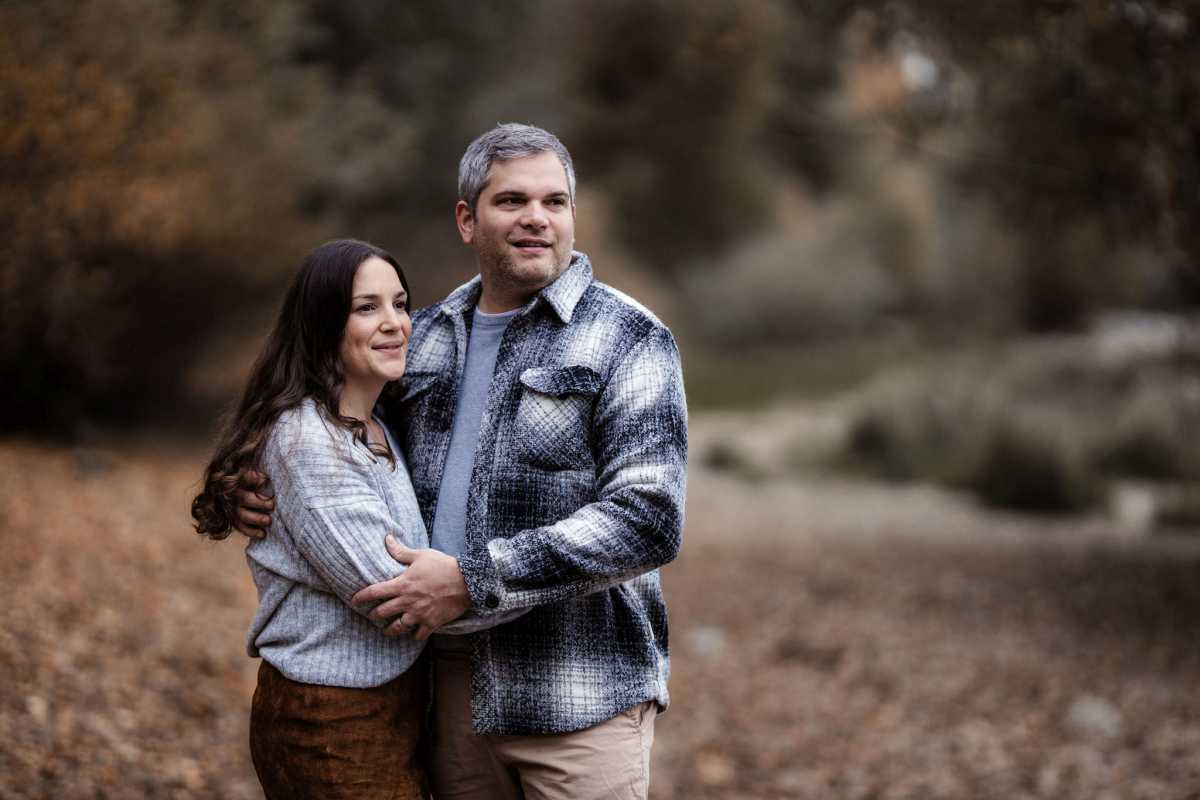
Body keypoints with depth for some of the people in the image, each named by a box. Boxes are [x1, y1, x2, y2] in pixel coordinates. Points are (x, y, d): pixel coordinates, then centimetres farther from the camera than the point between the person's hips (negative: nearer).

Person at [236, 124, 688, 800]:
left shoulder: (628, 341, -6)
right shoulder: (429, 336, 12)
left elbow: (649, 521, -17)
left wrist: (473, 581, -21)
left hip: (579, 699, -5)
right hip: (453, 685, 5)